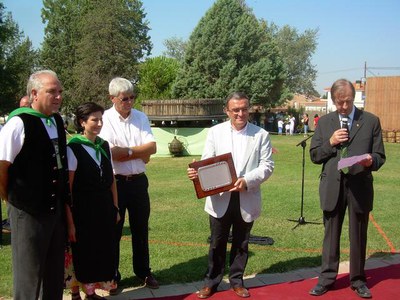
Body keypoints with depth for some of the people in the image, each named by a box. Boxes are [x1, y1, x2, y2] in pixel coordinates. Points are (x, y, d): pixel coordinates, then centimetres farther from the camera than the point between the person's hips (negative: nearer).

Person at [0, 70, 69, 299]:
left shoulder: (57, 121, 7)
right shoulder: (19, 123, -17)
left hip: (56, 208, 7)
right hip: (29, 210, -7)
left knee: (55, 272, 18)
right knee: (29, 273, 6)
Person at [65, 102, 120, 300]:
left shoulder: (104, 146, 7)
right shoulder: (73, 148, -11)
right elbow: (67, 188, -13)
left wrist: (115, 208, 10)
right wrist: (70, 222, -15)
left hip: (104, 209, 6)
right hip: (83, 211, -6)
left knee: (103, 251, 12)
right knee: (82, 253, 5)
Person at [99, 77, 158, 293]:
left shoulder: (141, 117, 3)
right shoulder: (105, 119, -10)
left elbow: (152, 147, -6)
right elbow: (111, 154, -20)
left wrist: (125, 151, -14)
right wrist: (139, 152, -11)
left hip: (138, 181, 4)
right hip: (114, 182, -4)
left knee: (141, 229, 16)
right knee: (113, 230, 9)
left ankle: (143, 271, 31)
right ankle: (112, 276, 24)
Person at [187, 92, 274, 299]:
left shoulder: (261, 134, 1)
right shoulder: (215, 132, 2)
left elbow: (267, 165, -4)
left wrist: (247, 180, -19)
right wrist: (196, 173, -24)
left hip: (247, 199, 0)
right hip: (220, 198, 0)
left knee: (241, 243, 14)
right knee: (217, 243, 10)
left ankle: (237, 281, 31)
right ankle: (211, 281, 25)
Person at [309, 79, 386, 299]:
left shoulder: (371, 121, 2)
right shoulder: (324, 122, 6)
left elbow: (380, 156, 2)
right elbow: (314, 155, 5)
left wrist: (371, 161, -21)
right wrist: (330, 142, -12)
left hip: (360, 187, -1)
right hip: (332, 187, 1)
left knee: (358, 236, 9)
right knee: (330, 235, 10)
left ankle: (358, 280, 24)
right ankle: (327, 279, 20)